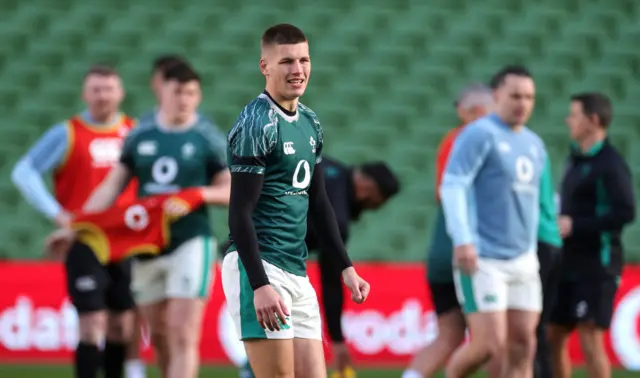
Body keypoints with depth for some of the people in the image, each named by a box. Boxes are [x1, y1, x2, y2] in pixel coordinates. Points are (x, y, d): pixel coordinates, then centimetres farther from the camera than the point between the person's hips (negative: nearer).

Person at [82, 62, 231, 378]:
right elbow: (112, 187, 10)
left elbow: (231, 191, 1)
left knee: (182, 334, -13)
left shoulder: (208, 140, -1)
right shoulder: (140, 137, 8)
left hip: (190, 242, -4)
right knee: (158, 335, 9)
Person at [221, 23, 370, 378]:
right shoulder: (256, 124, -11)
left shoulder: (310, 123, 14)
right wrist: (260, 285, -22)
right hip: (260, 268, -8)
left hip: (297, 272, 8)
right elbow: (240, 212, -15)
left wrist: (346, 267, 18)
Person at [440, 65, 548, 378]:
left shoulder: (534, 144, 17)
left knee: (522, 345, 1)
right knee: (490, 343, -12)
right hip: (482, 259, -7)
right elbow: (452, 185, -16)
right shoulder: (480, 135, -8)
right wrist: (462, 240, -25)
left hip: (523, 261, 7)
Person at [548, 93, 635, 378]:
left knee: (590, 339, -10)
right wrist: (559, 224, 6)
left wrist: (574, 225, -19)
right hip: (571, 266, 9)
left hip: (597, 266, -9)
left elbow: (625, 212, -21)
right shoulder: (577, 159, 15)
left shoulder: (610, 164, -12)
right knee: (552, 337, 9)